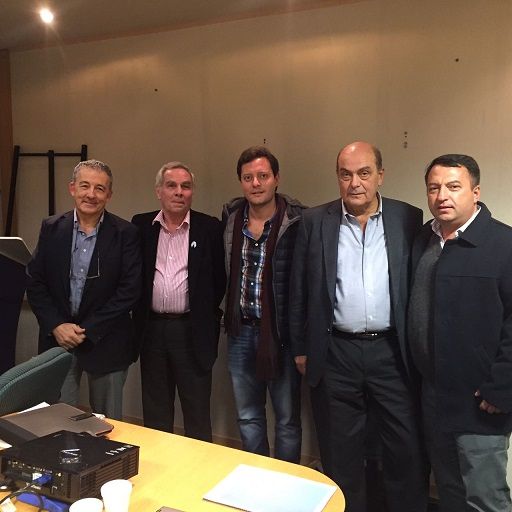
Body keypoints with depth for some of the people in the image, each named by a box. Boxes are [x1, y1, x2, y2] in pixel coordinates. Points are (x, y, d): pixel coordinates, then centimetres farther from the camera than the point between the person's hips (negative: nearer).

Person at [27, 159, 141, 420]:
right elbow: (34, 283, 3)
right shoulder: (51, 228, 3)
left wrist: (87, 329, -12)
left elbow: (129, 290, -10)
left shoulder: (125, 234, -6)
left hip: (105, 343, -2)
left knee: (108, 424, 11)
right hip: (57, 339, 2)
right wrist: (56, 326, -9)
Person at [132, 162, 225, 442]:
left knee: (197, 416, 8)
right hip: (152, 329, 3)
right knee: (154, 414, 17)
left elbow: (220, 277, -1)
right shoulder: (141, 225, 4)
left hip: (193, 331, -2)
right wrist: (139, 314, 5)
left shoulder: (210, 228, -3)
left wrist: (205, 314, 0)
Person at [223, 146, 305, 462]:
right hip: (241, 332, 5)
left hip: (282, 333, -4)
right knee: (248, 418, 19)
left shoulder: (298, 221, -12)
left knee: (288, 420, 12)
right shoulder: (230, 218, 3)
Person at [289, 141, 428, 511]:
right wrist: (300, 348, 4)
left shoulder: (408, 219, 0)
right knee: (340, 453, 15)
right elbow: (299, 289, 3)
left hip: (392, 352, 0)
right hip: (335, 354, 0)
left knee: (408, 451, 11)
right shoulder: (315, 221, 0)